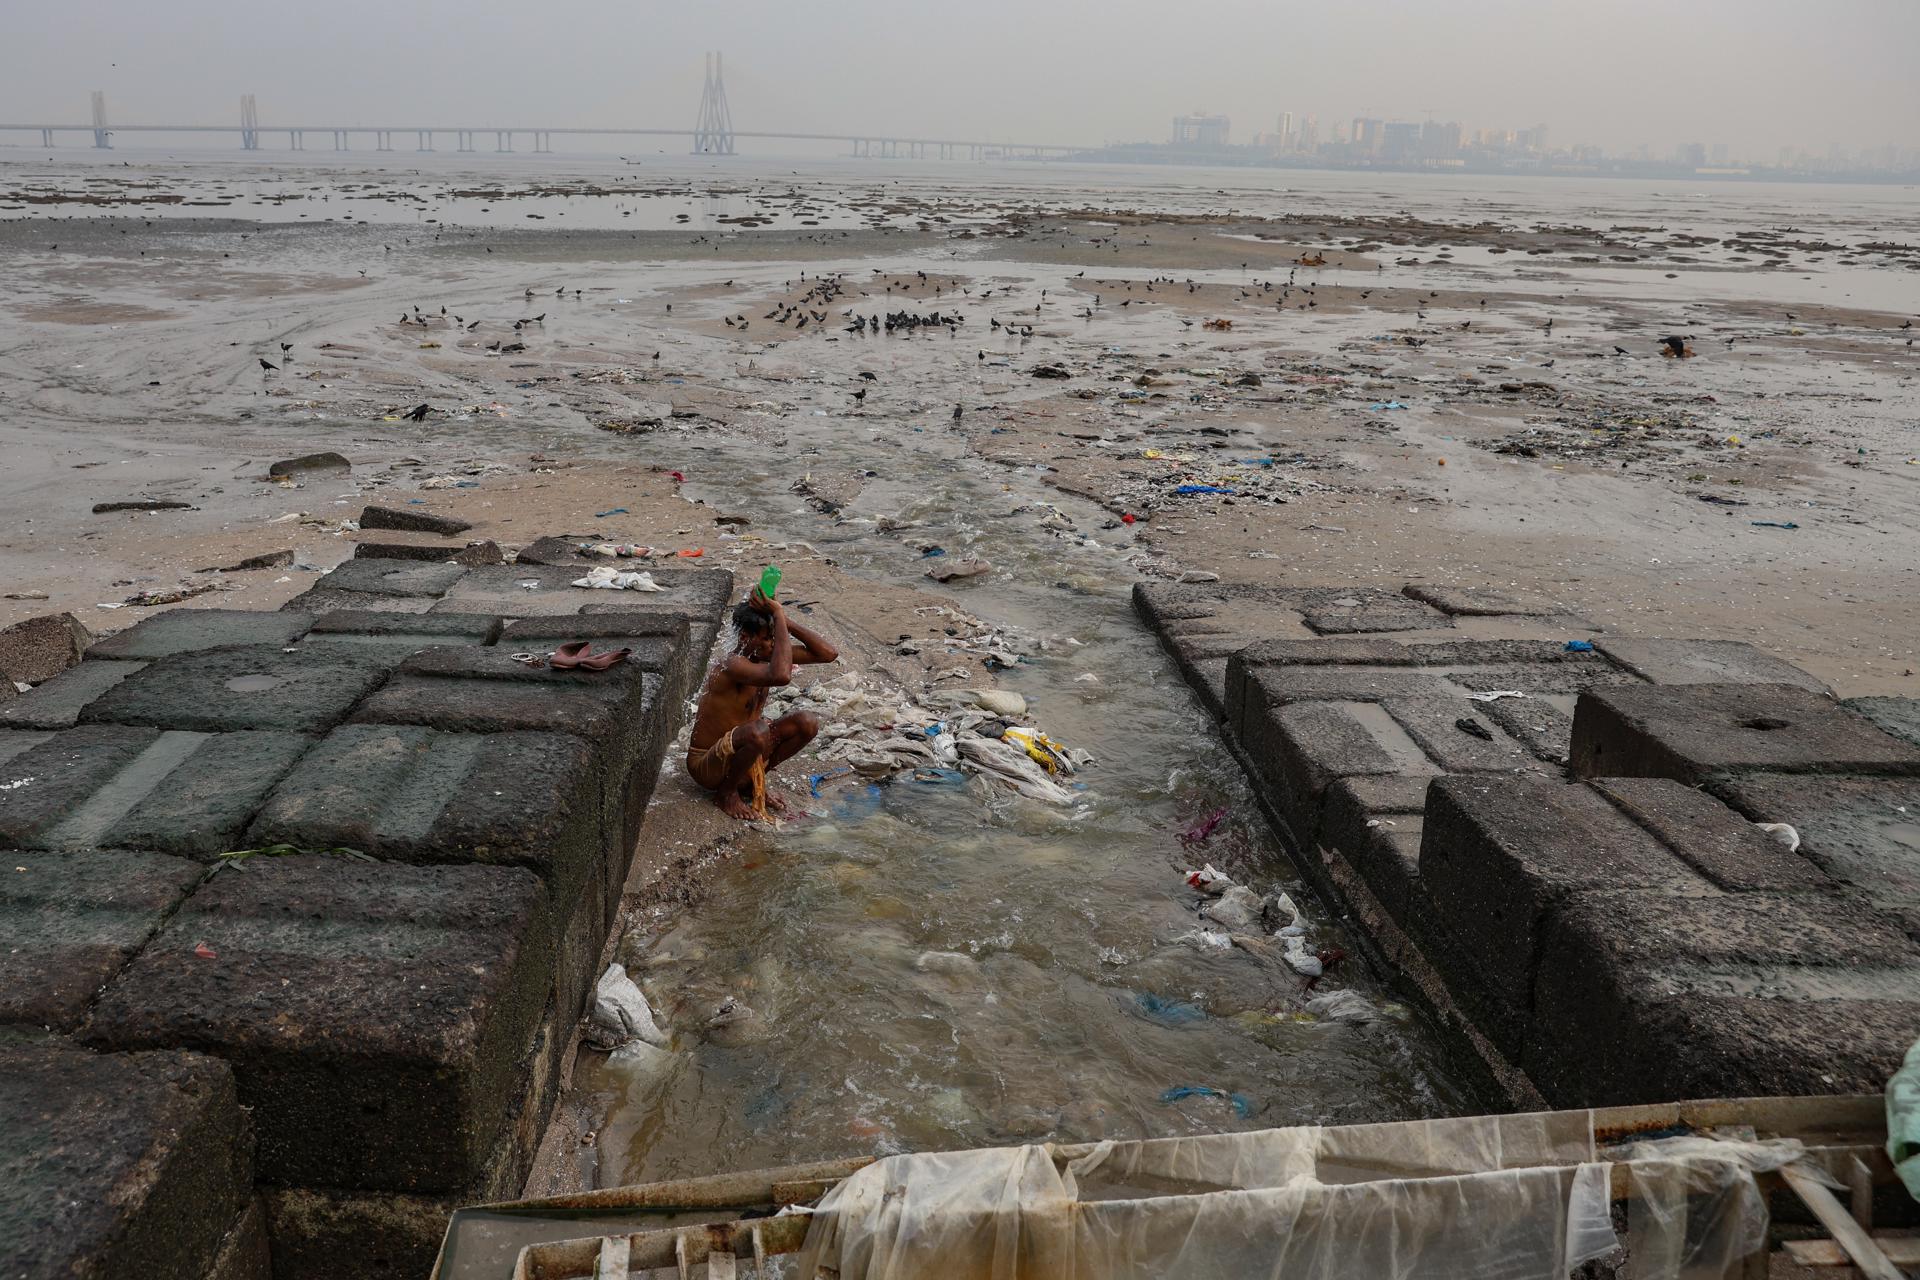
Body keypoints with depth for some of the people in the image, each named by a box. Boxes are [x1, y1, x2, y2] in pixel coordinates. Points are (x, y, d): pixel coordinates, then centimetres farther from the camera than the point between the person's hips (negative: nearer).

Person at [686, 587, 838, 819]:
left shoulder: (766, 654, -3)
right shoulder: (733, 665, -29)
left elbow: (829, 653, -7)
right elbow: (781, 676, -49)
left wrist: (784, 621, -17)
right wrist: (779, 615, -39)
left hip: (736, 753, 8)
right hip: (705, 764, -8)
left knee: (808, 723, -7)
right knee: (757, 731, -37)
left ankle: (750, 781, 9)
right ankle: (727, 791, -7)